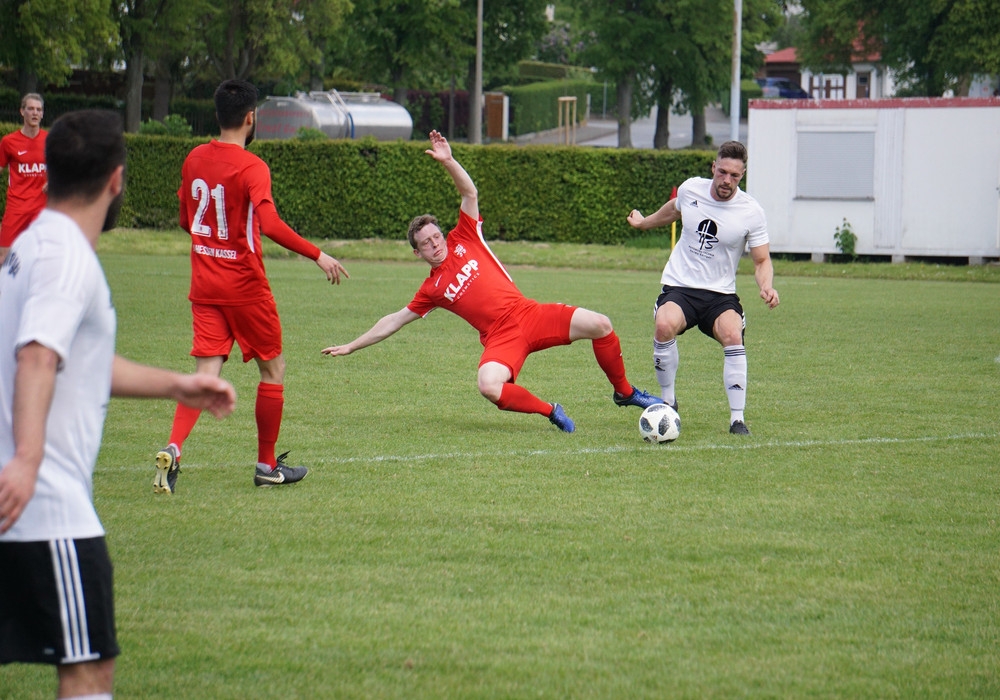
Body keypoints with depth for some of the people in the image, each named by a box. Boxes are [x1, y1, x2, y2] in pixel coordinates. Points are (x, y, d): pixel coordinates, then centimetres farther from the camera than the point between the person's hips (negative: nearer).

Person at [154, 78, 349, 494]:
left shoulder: (195, 160, 5)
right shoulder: (251, 168, -16)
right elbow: (270, 224, -29)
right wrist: (318, 256, -25)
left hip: (204, 285, 5)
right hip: (245, 287, -5)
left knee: (207, 374, 0)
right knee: (273, 368, 13)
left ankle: (173, 449, -24)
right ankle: (267, 465, 20)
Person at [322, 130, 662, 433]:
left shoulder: (463, 240, 12)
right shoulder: (431, 289, 12)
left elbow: (470, 193, 9)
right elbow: (395, 320, 19)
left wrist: (448, 161, -7)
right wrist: (351, 346, 20)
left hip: (530, 314, 2)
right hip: (500, 337, -2)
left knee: (599, 325, -16)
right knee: (490, 387, -35)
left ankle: (624, 392, 6)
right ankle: (550, 411, -11)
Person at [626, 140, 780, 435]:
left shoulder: (751, 212, -8)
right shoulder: (690, 189, -1)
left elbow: (762, 260, -2)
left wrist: (766, 286, -23)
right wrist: (644, 222, 41)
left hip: (720, 294, -1)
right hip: (679, 288, 1)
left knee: (732, 335, -30)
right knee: (665, 326, -31)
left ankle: (737, 419, -21)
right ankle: (668, 402, -10)